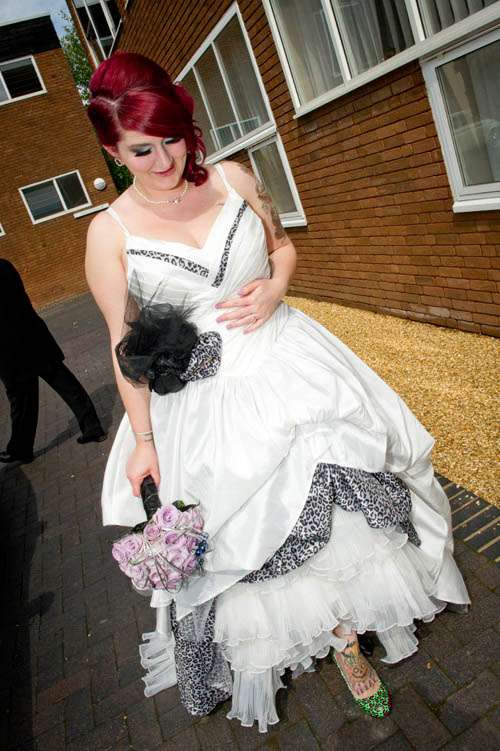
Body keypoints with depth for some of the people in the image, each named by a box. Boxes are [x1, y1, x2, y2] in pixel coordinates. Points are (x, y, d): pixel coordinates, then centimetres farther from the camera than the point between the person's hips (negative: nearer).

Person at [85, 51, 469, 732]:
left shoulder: (232, 178, -1)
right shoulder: (110, 233, -7)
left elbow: (283, 245, 13)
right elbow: (125, 345, -3)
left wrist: (274, 288, -9)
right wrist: (143, 440, -4)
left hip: (286, 361, 2)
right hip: (206, 399, -1)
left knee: (341, 487, 7)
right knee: (266, 526, 9)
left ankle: (360, 611, 40)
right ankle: (343, 643, 35)